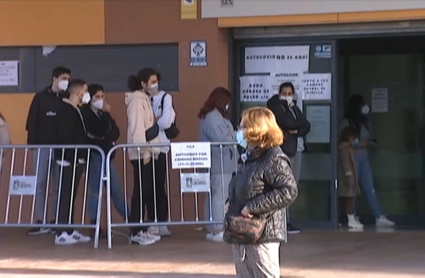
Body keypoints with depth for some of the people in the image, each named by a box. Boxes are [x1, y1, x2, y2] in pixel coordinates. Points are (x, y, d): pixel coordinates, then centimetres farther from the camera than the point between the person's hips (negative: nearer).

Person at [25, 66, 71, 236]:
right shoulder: (40, 98, 5)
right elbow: (32, 122, 3)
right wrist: (32, 143, -6)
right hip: (42, 146, 0)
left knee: (59, 185, 2)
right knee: (40, 184, 0)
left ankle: (58, 221, 8)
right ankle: (42, 222, 5)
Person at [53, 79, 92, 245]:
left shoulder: (75, 110, 18)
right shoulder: (65, 109, -11)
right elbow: (64, 135, -19)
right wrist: (75, 154, -20)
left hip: (76, 159, 10)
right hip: (68, 158, -10)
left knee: (71, 195, 12)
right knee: (66, 195, -8)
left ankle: (69, 230, 17)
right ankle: (61, 233, -7)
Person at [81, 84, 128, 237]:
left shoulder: (102, 114, 16)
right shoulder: (85, 113, -4)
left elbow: (115, 132, 5)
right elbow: (98, 131, -19)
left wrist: (104, 139, -11)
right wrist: (106, 114, -15)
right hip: (93, 154, -7)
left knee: (116, 190, 9)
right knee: (95, 190, -5)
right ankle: (94, 225, 1)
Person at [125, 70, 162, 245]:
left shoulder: (144, 99, 18)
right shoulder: (137, 101, -11)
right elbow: (137, 127, -18)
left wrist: (152, 150, 14)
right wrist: (144, 152, -21)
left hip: (148, 152, 9)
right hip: (141, 153, -9)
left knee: (148, 190, 9)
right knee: (141, 190, -9)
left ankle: (142, 229, 13)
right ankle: (136, 232, -7)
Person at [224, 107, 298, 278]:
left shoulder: (274, 159, -12)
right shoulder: (250, 158, 15)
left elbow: (289, 191, -23)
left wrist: (252, 207, -21)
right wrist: (232, 207, 6)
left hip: (262, 234, -9)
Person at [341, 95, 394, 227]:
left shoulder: (365, 122, 15)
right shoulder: (346, 123, -6)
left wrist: (371, 143, 1)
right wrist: (359, 143, -17)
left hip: (364, 158, 6)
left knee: (370, 189, 3)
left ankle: (379, 217, -1)